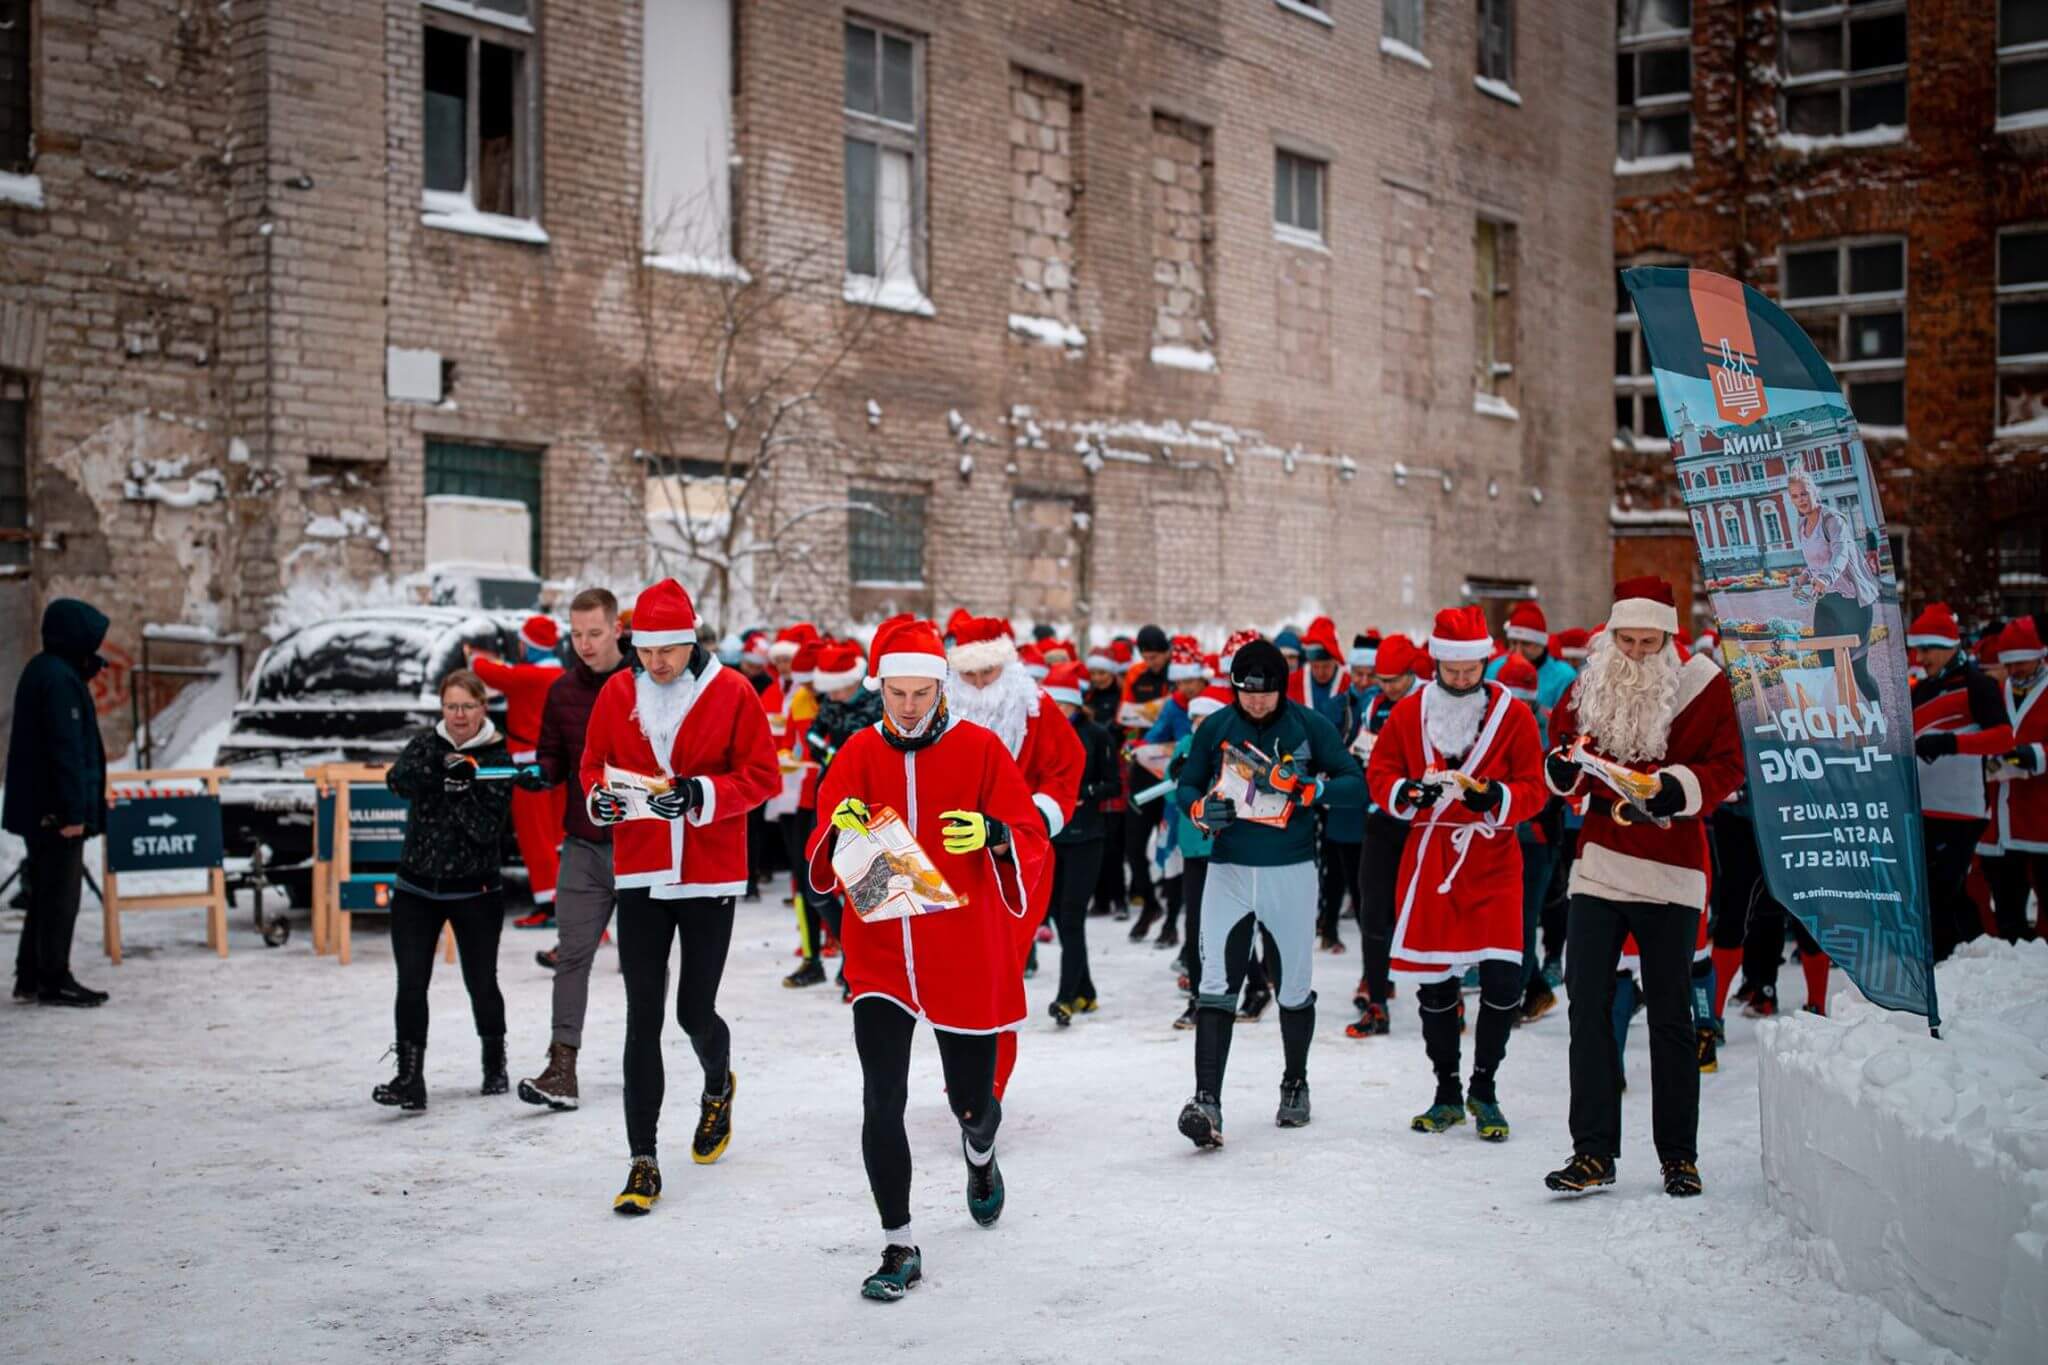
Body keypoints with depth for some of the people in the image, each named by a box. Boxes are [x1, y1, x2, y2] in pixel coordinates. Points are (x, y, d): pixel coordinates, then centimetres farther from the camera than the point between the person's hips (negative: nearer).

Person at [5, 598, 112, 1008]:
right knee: (61, 897, -2)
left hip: (38, 809, 10)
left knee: (45, 895, 16)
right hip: (57, 810, -10)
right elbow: (67, 748, -21)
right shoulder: (60, 679, -18)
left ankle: (31, 977, 21)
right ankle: (54, 981, 4)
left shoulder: (43, 671, 14)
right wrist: (74, 812, -22)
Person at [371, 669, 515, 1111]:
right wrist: (441, 769, -33)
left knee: (481, 983, 8)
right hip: (416, 888, 2)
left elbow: (489, 830, -14)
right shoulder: (427, 744, 3)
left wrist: (462, 790, -25)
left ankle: (495, 1063, 32)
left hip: (474, 892, -2)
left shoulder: (497, 758, -5)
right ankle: (409, 1078, -8)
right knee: (411, 984, -9)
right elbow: (398, 779, -18)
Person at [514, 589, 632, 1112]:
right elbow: (553, 758, 11)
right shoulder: (562, 691, 5)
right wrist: (539, 774, -11)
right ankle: (562, 1068, -5)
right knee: (573, 956, -4)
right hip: (583, 846, 3)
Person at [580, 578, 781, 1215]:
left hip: (710, 876, -2)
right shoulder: (618, 693, 3)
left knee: (696, 1012, 5)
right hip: (639, 875, 2)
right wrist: (601, 797, -10)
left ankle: (718, 1088, 41)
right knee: (642, 1018, -1)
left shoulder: (732, 693, -6)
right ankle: (643, 1160, 5)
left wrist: (700, 794, -20)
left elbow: (763, 775, -5)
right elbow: (593, 763, 12)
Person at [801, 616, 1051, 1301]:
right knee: (881, 1104, -6)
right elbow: (824, 864, 3)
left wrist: (994, 836, -28)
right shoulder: (858, 755, 1)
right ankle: (900, 1248, 9)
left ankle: (980, 1157, 50)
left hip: (966, 957, -1)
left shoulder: (980, 748, -5)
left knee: (971, 1101, 12)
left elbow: (1033, 845, -6)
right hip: (879, 955, 1)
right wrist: (838, 835, -20)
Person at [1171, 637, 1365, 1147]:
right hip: (1229, 872, 1)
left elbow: (1357, 784, -5)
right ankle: (1207, 1101, -14)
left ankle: (1295, 1084, 33)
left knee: (1293, 988, 11)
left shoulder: (1310, 726, -4)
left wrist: (1312, 789, -23)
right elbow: (1185, 786, 10)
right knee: (1217, 988, -9)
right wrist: (1202, 808, -12)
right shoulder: (1215, 728, 2)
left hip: (1291, 874, -1)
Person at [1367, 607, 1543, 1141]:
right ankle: (1447, 1091, 23)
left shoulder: (1513, 715, -3)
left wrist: (1495, 797, -23)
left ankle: (1484, 1088, 11)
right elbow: (1379, 774, 5)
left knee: (1502, 978, -10)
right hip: (1428, 857, 2)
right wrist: (1406, 792, -16)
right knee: (1433, 980, 7)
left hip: (1493, 861, -2)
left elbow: (1534, 788, -3)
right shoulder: (1409, 712, 2)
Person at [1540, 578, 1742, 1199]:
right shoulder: (1590, 681, 8)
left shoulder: (1702, 683, -2)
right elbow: (1562, 739, 16)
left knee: (1670, 1014, 5)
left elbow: (1726, 767, -5)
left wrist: (1677, 788, -23)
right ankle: (1593, 1152, 4)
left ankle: (1679, 1155, 17)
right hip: (1598, 863, 3)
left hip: (1669, 869, -3)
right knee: (1587, 1005, -2)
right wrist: (1564, 766, -7)